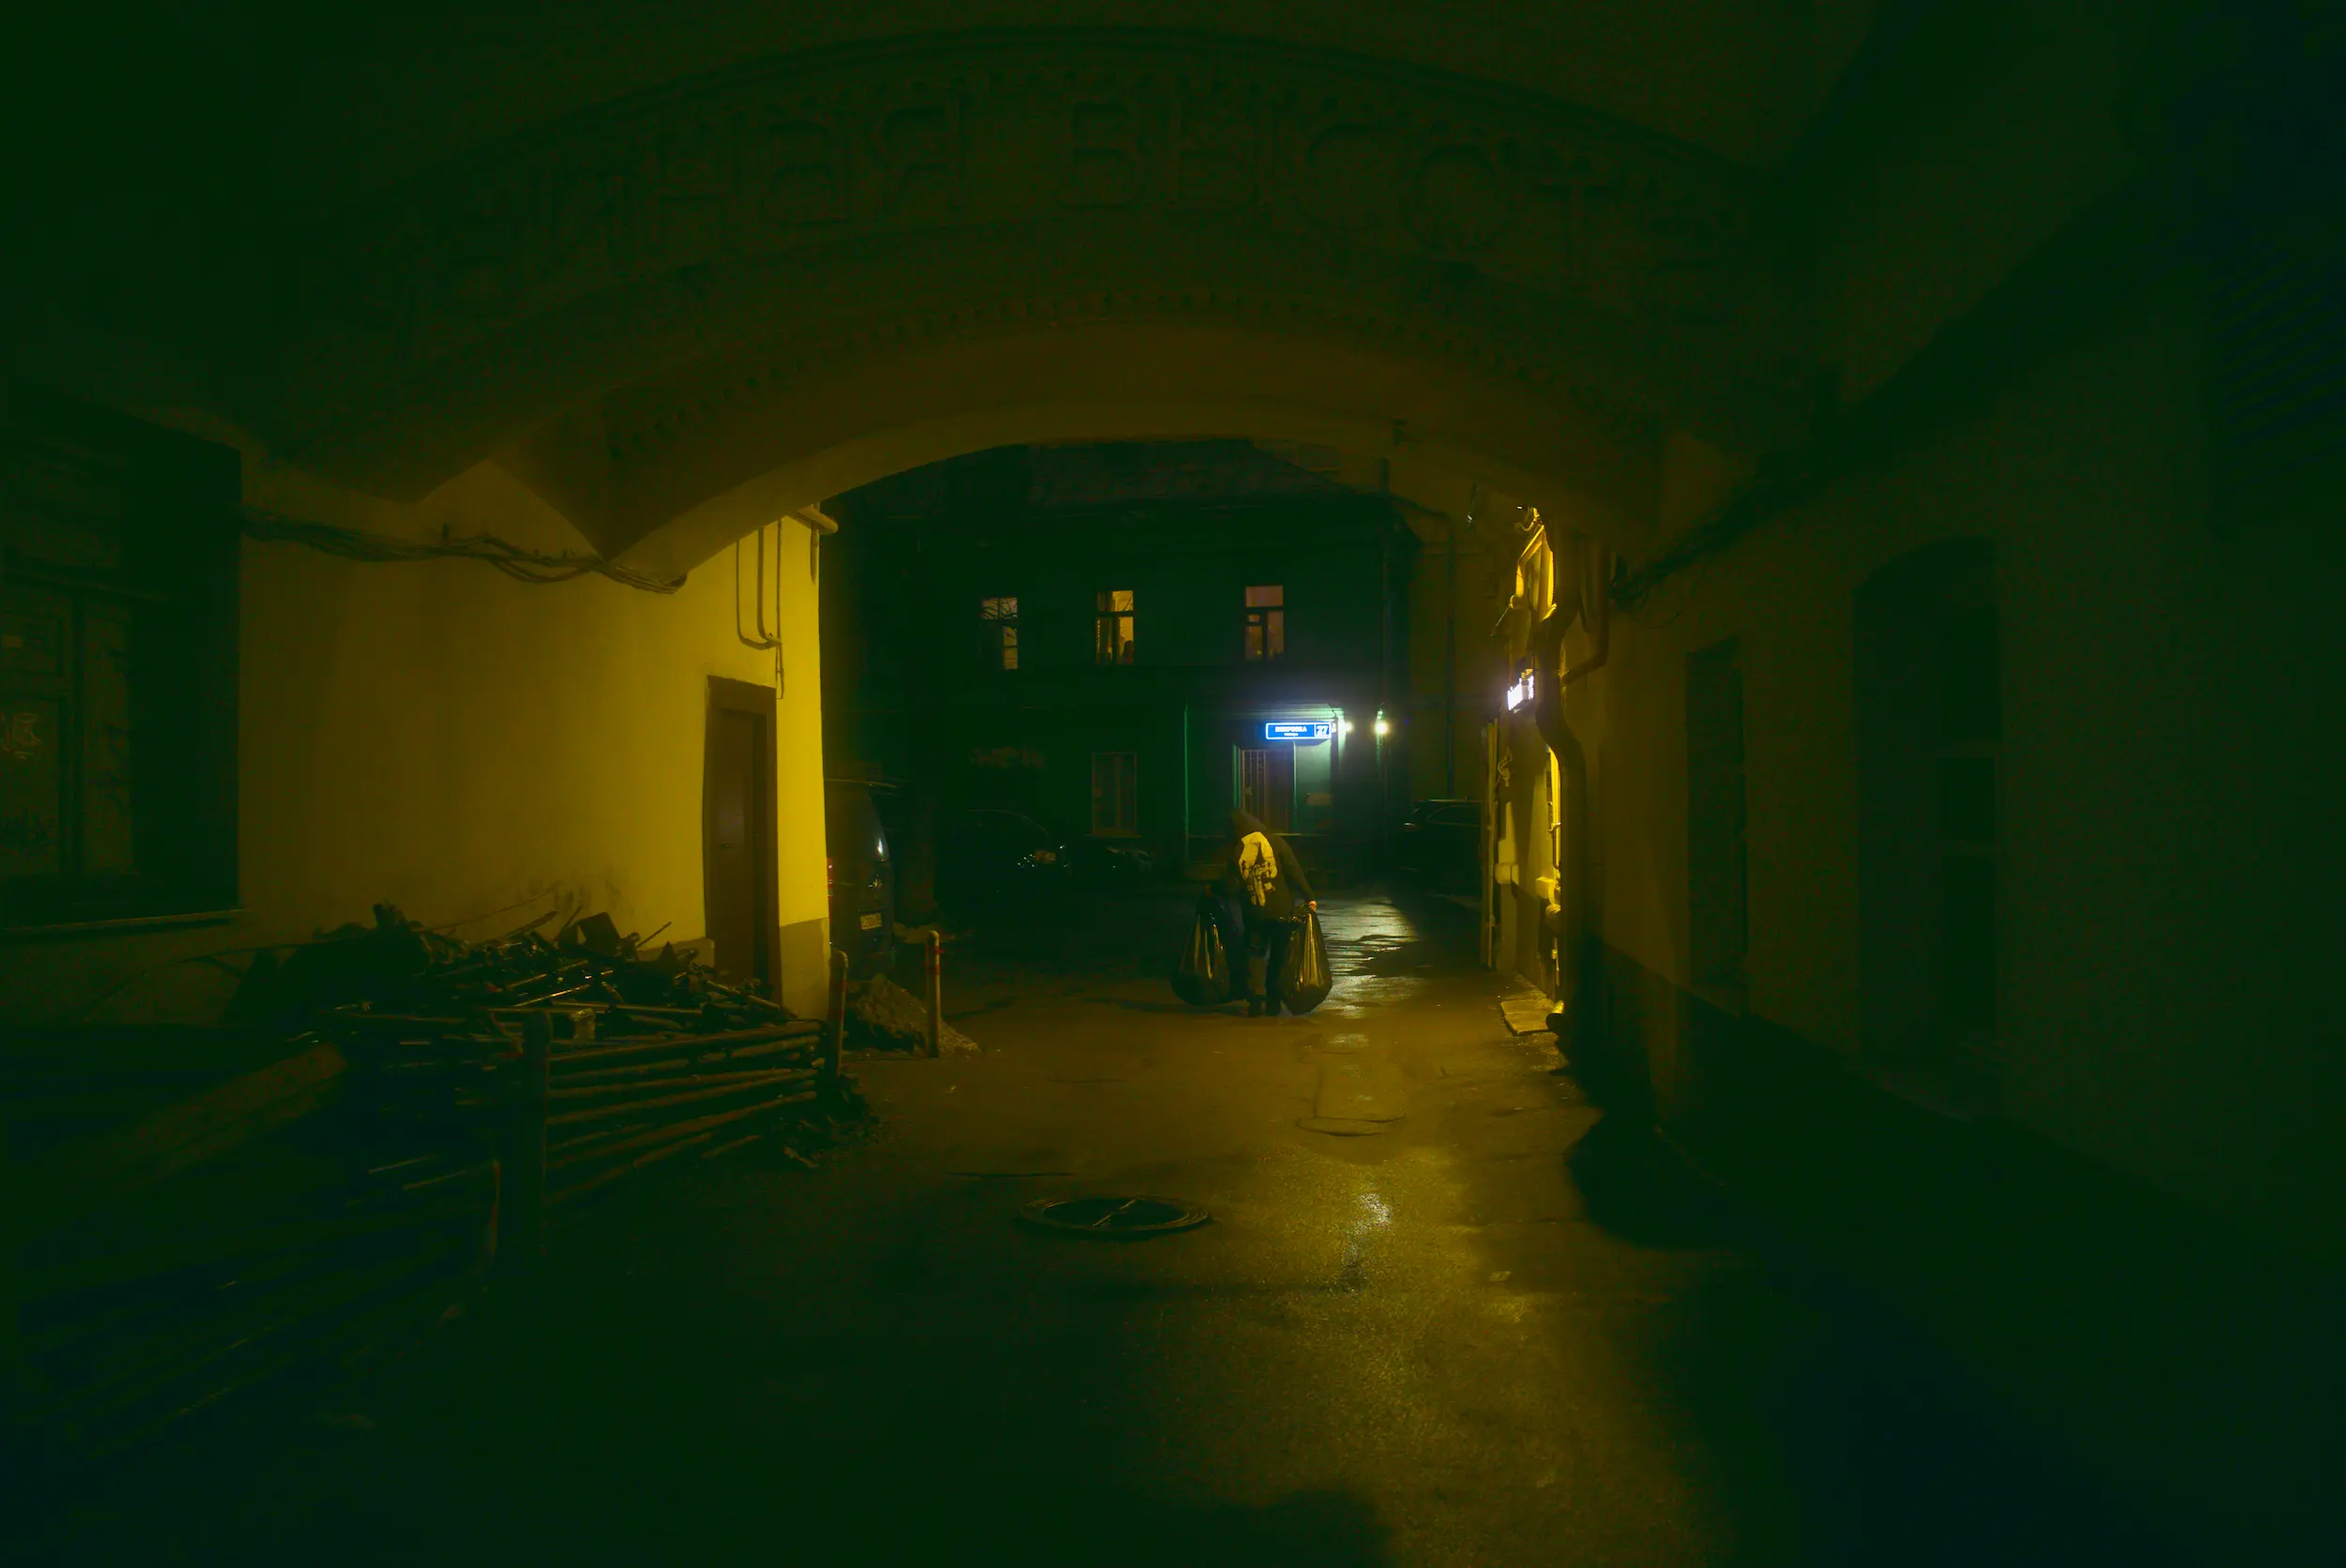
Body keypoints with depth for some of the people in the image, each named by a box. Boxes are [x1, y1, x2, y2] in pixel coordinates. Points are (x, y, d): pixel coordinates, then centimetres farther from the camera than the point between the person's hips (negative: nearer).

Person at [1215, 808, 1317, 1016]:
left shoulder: (1233, 852, -3)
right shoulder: (1275, 841, -3)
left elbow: (1229, 887, -6)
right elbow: (1294, 872, -7)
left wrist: (1214, 888, 13)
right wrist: (1308, 897, -3)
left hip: (1255, 914, 0)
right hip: (1282, 911, 0)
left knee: (1255, 954, 14)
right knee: (1279, 956, 12)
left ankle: (1256, 1000, 4)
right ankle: (1273, 1002, 13)